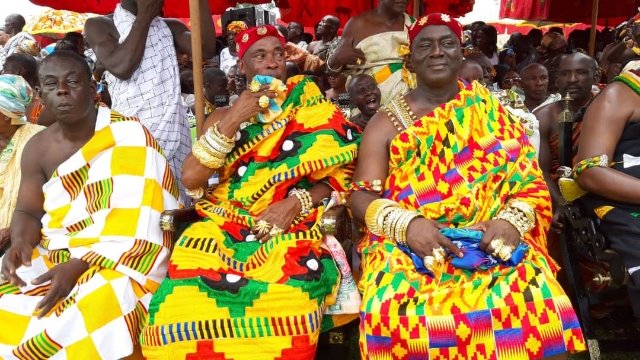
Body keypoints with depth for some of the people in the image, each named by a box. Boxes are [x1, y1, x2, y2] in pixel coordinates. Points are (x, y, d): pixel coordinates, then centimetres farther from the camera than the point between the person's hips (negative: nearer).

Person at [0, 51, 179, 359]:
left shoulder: (128, 136, -12)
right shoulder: (37, 149, 7)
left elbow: (135, 224, -18)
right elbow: (27, 212, 11)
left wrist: (78, 266, -25)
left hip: (116, 261, -6)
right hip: (53, 256, 6)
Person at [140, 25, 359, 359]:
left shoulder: (311, 108, 13)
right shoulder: (223, 115, 17)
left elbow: (340, 175, 5)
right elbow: (190, 179, 4)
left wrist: (296, 203, -11)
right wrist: (232, 121, -3)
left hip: (290, 230, -1)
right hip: (222, 227, 2)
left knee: (283, 306, -32)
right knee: (182, 304, -26)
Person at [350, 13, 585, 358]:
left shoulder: (491, 110, 13)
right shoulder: (387, 120, 10)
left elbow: (531, 182, 9)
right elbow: (362, 196, 2)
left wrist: (512, 221, -13)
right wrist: (407, 224, -18)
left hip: (493, 244, 1)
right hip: (407, 245, -1)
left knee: (534, 306, -29)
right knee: (396, 314, -32)